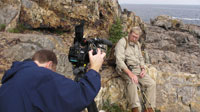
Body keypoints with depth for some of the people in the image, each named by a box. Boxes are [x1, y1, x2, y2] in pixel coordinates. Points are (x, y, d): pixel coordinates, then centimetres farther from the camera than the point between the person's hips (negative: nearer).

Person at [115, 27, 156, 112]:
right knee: (132, 81, -37)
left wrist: (143, 69, 1)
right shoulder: (122, 42, -10)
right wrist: (130, 74, -29)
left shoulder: (137, 44, 14)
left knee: (152, 83, -10)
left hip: (137, 69, 7)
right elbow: (119, 61, -20)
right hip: (125, 69, -7)